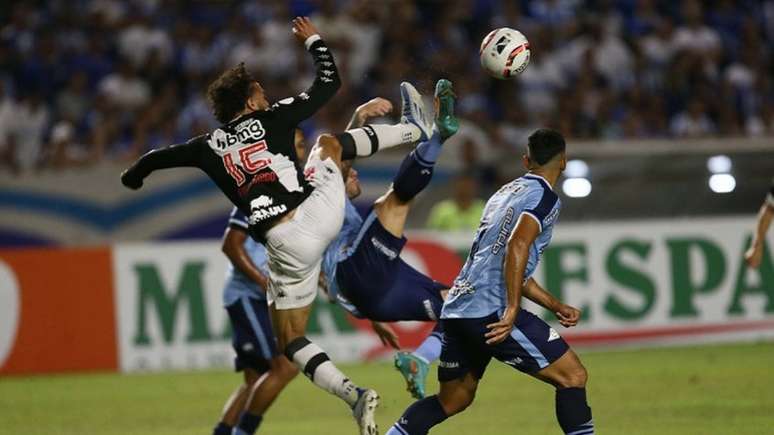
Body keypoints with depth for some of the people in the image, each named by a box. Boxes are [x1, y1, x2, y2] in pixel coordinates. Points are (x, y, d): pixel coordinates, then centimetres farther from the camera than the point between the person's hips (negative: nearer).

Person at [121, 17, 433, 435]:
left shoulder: (211, 146, 11)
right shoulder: (272, 119, 6)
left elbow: (158, 157, 28)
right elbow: (329, 83, 16)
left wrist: (134, 174, 50)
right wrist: (314, 41, 32)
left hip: (286, 244, -1)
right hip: (320, 212, 1)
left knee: (291, 341, 13)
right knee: (330, 141, 30)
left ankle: (352, 394, -12)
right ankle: (414, 128, 50)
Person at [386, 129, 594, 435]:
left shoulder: (505, 192, 23)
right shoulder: (545, 197, -3)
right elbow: (517, 246, -21)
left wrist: (556, 306, 31)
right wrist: (512, 312, -23)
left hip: (457, 307, 9)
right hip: (491, 311, -9)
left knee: (453, 400, 22)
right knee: (572, 376, -4)